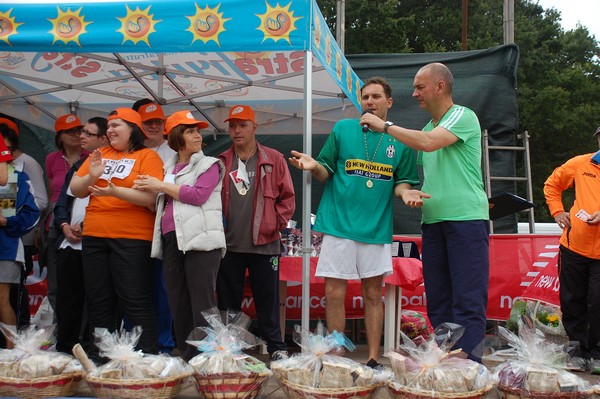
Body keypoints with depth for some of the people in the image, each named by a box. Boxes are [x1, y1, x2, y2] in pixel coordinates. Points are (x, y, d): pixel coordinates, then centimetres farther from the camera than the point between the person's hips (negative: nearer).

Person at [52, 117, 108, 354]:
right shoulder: (78, 166, 20)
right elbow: (63, 201, 19)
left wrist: (86, 225, -13)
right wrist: (65, 225, 2)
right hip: (69, 244, 7)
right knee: (66, 301, 8)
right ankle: (64, 349, 18)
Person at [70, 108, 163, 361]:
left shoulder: (147, 156, -2)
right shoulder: (99, 154, 15)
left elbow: (151, 197, -14)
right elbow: (75, 190, 12)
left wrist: (116, 191, -23)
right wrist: (91, 176, -7)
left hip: (132, 238, -6)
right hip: (94, 237, 6)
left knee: (135, 301, -4)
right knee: (98, 301, 11)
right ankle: (99, 357, 23)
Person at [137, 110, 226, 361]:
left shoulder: (209, 165, 7)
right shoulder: (168, 168, 22)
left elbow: (198, 195, -9)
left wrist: (161, 186, -4)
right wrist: (151, 189, 7)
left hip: (201, 240, -5)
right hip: (172, 241, 5)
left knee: (202, 304, -9)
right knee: (178, 305, 6)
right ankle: (186, 357, 13)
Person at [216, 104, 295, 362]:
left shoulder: (274, 160, 3)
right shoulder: (221, 162, 8)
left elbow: (287, 197, 3)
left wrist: (276, 224, -5)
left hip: (264, 244, -2)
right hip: (229, 244, 2)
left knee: (267, 298, 6)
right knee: (227, 300, 10)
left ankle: (276, 347, 17)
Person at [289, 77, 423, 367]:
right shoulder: (343, 129, 6)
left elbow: (402, 181, 10)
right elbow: (326, 172, 7)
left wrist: (405, 192, -12)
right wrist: (314, 166, -15)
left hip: (377, 227, 1)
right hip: (339, 223, -1)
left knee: (373, 294, 7)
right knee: (334, 294, -1)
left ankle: (373, 360, 18)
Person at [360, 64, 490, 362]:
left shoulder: (463, 116, -4)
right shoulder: (428, 127, 19)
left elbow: (429, 143, -20)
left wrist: (385, 125, -11)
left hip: (466, 217, -8)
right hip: (433, 221, 8)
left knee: (467, 301, -8)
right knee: (438, 301, 9)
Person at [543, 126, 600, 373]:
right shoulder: (580, 164, 7)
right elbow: (552, 185, 21)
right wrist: (557, 211, 8)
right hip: (574, 245, 2)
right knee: (572, 302, 9)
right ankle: (578, 351, 24)